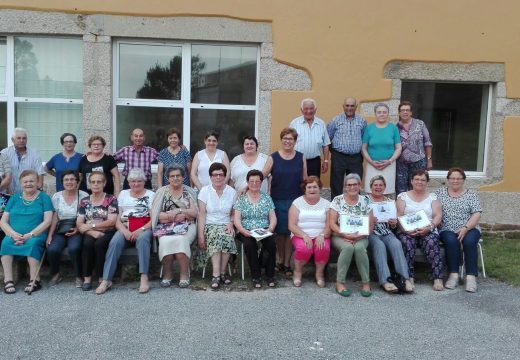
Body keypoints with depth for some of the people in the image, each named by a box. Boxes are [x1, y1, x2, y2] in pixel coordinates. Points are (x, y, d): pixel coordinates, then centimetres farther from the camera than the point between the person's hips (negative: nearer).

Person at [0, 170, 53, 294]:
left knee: (32, 243, -34)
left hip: (36, 236, -3)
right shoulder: (14, 198, 17)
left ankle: (34, 280, -29)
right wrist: (13, 234, -10)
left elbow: (47, 221, -3)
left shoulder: (44, 197, 7)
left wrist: (30, 235, -15)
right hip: (14, 236, 3)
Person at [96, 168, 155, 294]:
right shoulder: (123, 194, 19)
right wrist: (125, 231, -11)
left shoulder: (151, 195, 11)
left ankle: (144, 278, -39)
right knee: (115, 242, -29)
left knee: (142, 239, -35)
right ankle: (106, 280, -30)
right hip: (125, 229, 2)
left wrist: (140, 230, -17)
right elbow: (117, 219, 10)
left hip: (144, 229, -2)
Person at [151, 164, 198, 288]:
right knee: (166, 241, -31)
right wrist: (180, 215, -7)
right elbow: (156, 215, 2)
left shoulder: (189, 192, 13)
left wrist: (178, 210, -10)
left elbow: (195, 212, 4)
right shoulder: (162, 192, 13)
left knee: (180, 240, -32)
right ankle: (167, 274, -13)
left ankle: (184, 274, -18)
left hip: (186, 227, 0)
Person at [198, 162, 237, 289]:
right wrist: (201, 235, -12)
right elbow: (202, 214, -3)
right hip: (209, 225, -1)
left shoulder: (232, 192, 7)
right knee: (216, 237, -35)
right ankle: (219, 274, -30)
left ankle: (220, 274, -19)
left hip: (226, 225, 1)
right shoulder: (204, 191, 2)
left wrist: (231, 224, -9)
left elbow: (234, 213, 13)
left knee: (228, 238, -33)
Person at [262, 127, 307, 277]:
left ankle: (287, 263, 13)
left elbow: (305, 180, 8)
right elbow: (262, 175, -7)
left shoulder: (301, 158, 5)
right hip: (278, 200, 0)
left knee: (290, 231, 2)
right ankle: (281, 260, 24)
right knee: (280, 231, 7)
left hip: (295, 200, 0)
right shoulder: (273, 157, 1)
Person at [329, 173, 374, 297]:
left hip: (360, 237, 1)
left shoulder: (365, 201, 5)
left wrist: (359, 236, -14)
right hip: (340, 236, -1)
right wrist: (345, 235, -18)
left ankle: (366, 282, -18)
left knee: (359, 248, -32)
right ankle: (340, 282, -21)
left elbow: (370, 225, 2)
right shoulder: (337, 200, -1)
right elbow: (332, 223, -5)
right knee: (348, 247, -33)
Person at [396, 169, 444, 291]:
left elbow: (438, 216, 5)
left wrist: (429, 227, -14)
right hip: (407, 231, 0)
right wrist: (406, 228, -14)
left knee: (431, 242, -32)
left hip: (428, 231, 0)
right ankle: (409, 277, -28)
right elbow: (398, 216, 5)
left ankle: (438, 278, -29)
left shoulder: (433, 197, 16)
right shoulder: (403, 196, 15)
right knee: (407, 242, -33)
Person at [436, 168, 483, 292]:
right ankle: (453, 274, -24)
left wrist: (465, 228, -14)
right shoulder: (440, 192, 12)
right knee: (451, 241, -32)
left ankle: (471, 276, -26)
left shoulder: (471, 194, 9)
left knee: (469, 241, -31)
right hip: (448, 230, 0)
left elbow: (477, 214, 0)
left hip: (469, 229, 0)